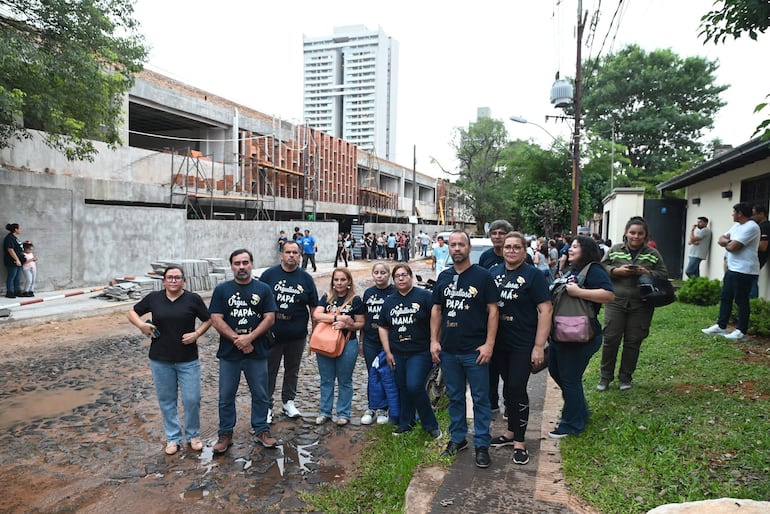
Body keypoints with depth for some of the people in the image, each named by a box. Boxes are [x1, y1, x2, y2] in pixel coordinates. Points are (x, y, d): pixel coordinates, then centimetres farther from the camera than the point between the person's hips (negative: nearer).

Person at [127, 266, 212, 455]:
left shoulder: (193, 299, -4)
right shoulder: (154, 298, 0)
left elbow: (208, 320, 4)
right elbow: (132, 312, 11)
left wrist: (197, 334, -13)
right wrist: (141, 325, -8)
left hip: (188, 360, -1)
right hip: (160, 360, 2)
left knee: (192, 399, 1)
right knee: (166, 400, 11)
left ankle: (193, 435, 23)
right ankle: (173, 438, 27)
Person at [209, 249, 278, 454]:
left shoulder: (263, 289, 1)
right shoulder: (221, 290, 0)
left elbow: (270, 318, -5)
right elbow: (216, 320, -6)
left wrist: (250, 337, -17)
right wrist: (237, 340, -14)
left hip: (257, 353, 0)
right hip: (229, 353, 0)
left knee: (260, 395, 10)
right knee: (226, 397, 10)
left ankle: (262, 430, 26)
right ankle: (225, 434, 25)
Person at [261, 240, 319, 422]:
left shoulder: (306, 278, 2)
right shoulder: (269, 274, -4)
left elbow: (313, 307, 6)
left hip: (297, 335, 2)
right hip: (272, 334, -2)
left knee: (292, 370, 16)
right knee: (269, 371, 7)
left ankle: (288, 402, 33)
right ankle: (266, 406, 20)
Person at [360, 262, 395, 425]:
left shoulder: (395, 293, -5)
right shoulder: (368, 293, 8)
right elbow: (364, 318, 14)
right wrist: (361, 339, 13)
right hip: (370, 341, 3)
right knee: (372, 375, 9)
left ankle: (383, 409, 19)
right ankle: (371, 408, 20)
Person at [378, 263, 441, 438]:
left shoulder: (424, 296, -6)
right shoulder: (389, 301, 11)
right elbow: (383, 328, 14)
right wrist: (388, 352, 8)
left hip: (420, 352, -5)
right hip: (397, 354, 5)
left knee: (414, 386, -15)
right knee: (403, 389, 12)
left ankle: (430, 425, 4)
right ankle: (406, 423, 29)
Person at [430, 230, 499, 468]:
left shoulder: (483, 276, -5)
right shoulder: (444, 277, 8)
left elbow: (492, 310, -7)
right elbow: (436, 309, 12)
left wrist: (489, 344, -13)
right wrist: (434, 340, 4)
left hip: (475, 351, -4)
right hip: (448, 350, 4)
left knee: (480, 399, 5)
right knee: (454, 397, 16)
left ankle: (482, 444, 17)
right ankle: (457, 438, 30)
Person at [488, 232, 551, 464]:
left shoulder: (533, 275, -8)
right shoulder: (493, 272, 6)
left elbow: (545, 310, -11)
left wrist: (539, 346, -15)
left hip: (523, 345, -5)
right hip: (499, 343, 5)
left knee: (517, 390, -2)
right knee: (508, 388, 15)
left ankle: (520, 443, 12)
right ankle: (510, 433, 31)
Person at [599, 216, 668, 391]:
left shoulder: (653, 254, 6)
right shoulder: (615, 250, 5)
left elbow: (664, 275, 6)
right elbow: (601, 268, 4)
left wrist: (648, 273, -12)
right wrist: (617, 271, -13)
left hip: (641, 306, 1)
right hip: (616, 302, -1)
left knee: (633, 342, 6)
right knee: (611, 339, 0)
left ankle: (625, 378, 22)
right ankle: (606, 377, 15)